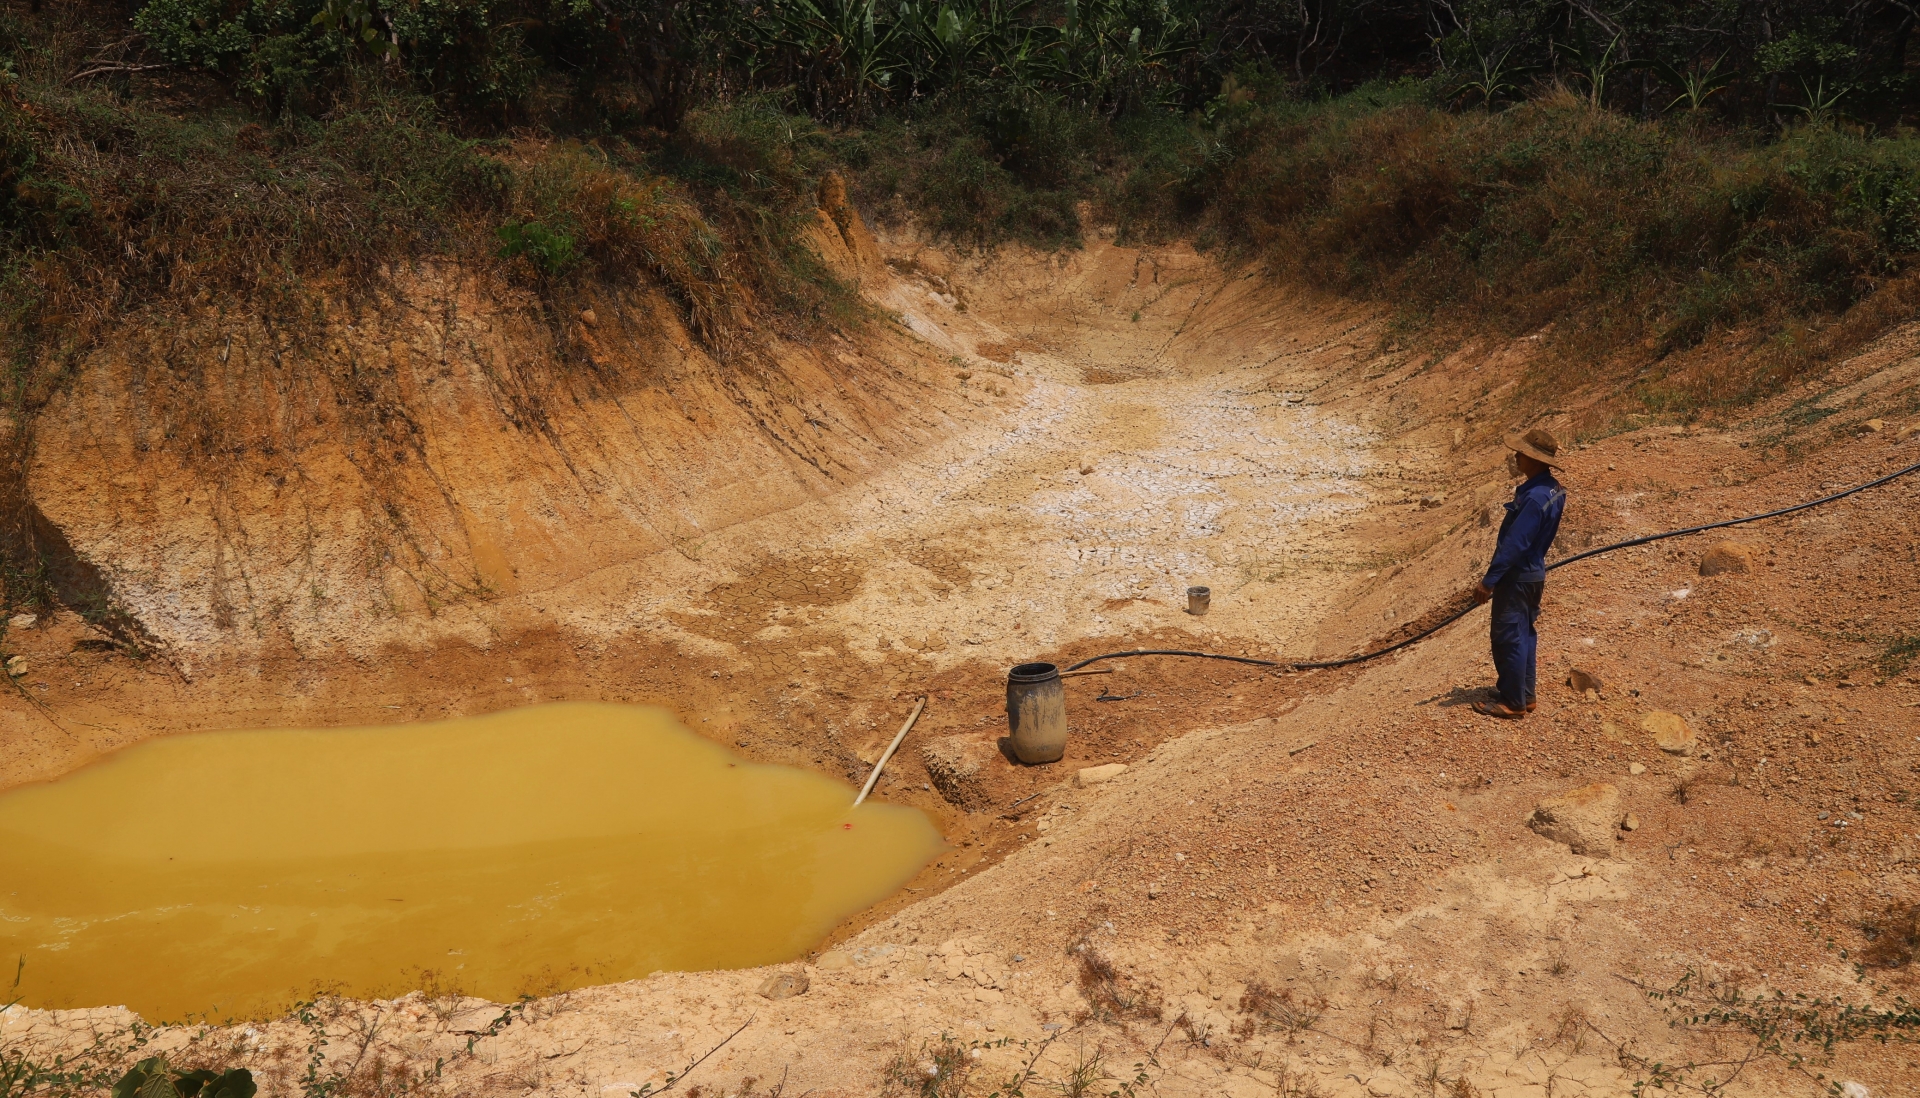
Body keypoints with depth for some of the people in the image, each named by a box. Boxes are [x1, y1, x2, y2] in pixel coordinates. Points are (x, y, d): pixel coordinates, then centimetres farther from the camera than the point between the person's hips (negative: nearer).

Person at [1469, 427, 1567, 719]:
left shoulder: (1534, 497, -26)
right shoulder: (1553, 489, 4)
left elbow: (1514, 545, -26)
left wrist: (1489, 580, -22)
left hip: (1517, 577, -10)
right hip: (1533, 573, 10)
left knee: (1508, 639, -1)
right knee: (1523, 635, 18)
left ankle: (1512, 703, 7)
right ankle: (1524, 695, 28)